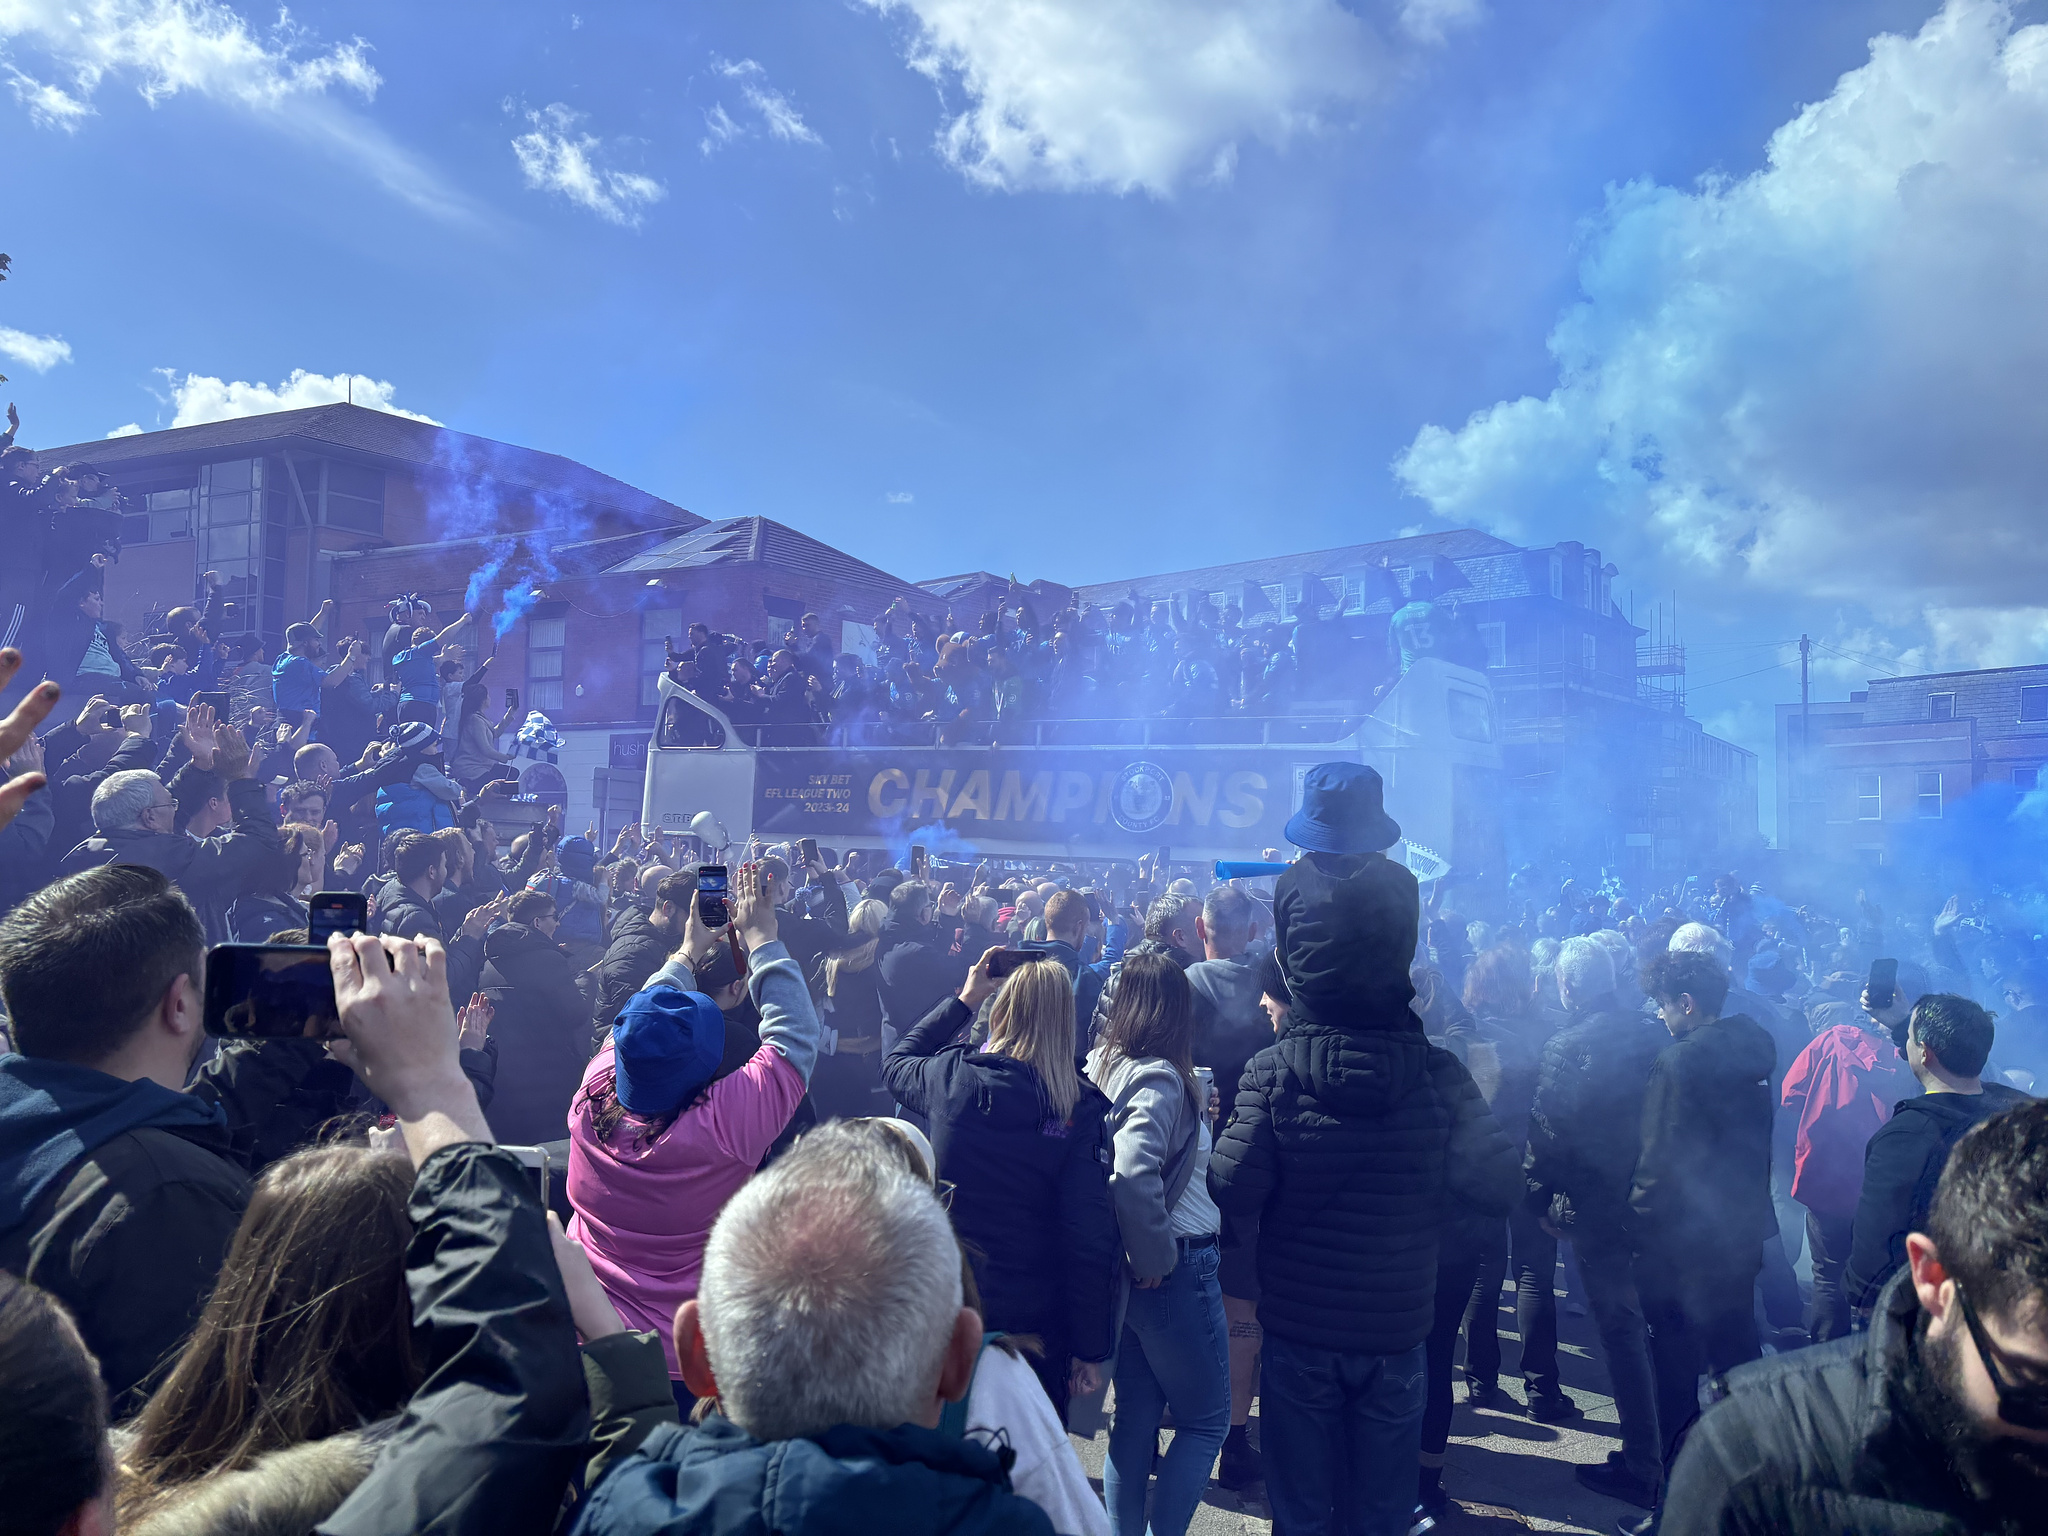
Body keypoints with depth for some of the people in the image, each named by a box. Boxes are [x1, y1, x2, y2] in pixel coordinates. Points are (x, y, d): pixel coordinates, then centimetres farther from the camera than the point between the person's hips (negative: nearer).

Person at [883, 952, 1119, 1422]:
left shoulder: (952, 1075, -10)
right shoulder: (1079, 1109, -16)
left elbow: (894, 1062, 15)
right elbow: (1091, 1238, -16)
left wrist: (962, 1000, 18)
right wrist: (1091, 1349, -7)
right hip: (1035, 1320, -2)